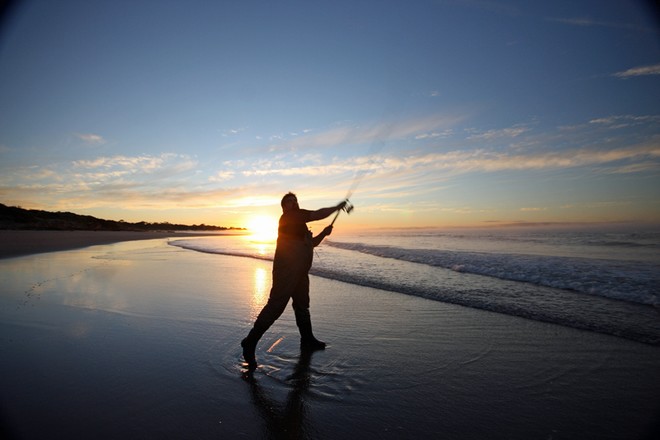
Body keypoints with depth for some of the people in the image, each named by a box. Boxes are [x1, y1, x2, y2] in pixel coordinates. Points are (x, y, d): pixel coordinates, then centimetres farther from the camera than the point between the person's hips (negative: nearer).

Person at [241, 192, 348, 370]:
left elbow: (311, 244, 27)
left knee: (302, 305, 20)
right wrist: (337, 207, -2)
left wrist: (323, 233, 13)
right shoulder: (287, 217, -8)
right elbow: (318, 214, -15)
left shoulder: (300, 224, 20)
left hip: (300, 273, 11)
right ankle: (250, 342, 0)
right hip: (286, 270, -10)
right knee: (276, 305, -11)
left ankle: (307, 340, 36)